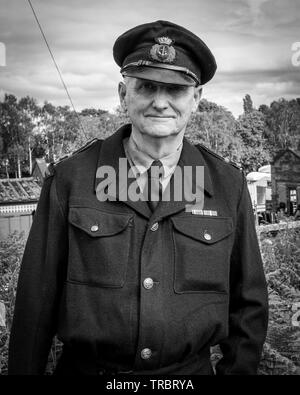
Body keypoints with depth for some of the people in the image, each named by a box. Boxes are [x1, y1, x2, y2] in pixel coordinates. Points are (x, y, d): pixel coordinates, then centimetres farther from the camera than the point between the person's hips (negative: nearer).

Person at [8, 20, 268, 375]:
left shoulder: (229, 185, -7)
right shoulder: (70, 178, -11)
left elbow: (248, 304, 1)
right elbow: (36, 300, -6)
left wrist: (238, 369, 1)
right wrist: (24, 369, -1)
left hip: (192, 369, 1)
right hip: (83, 367, 0)